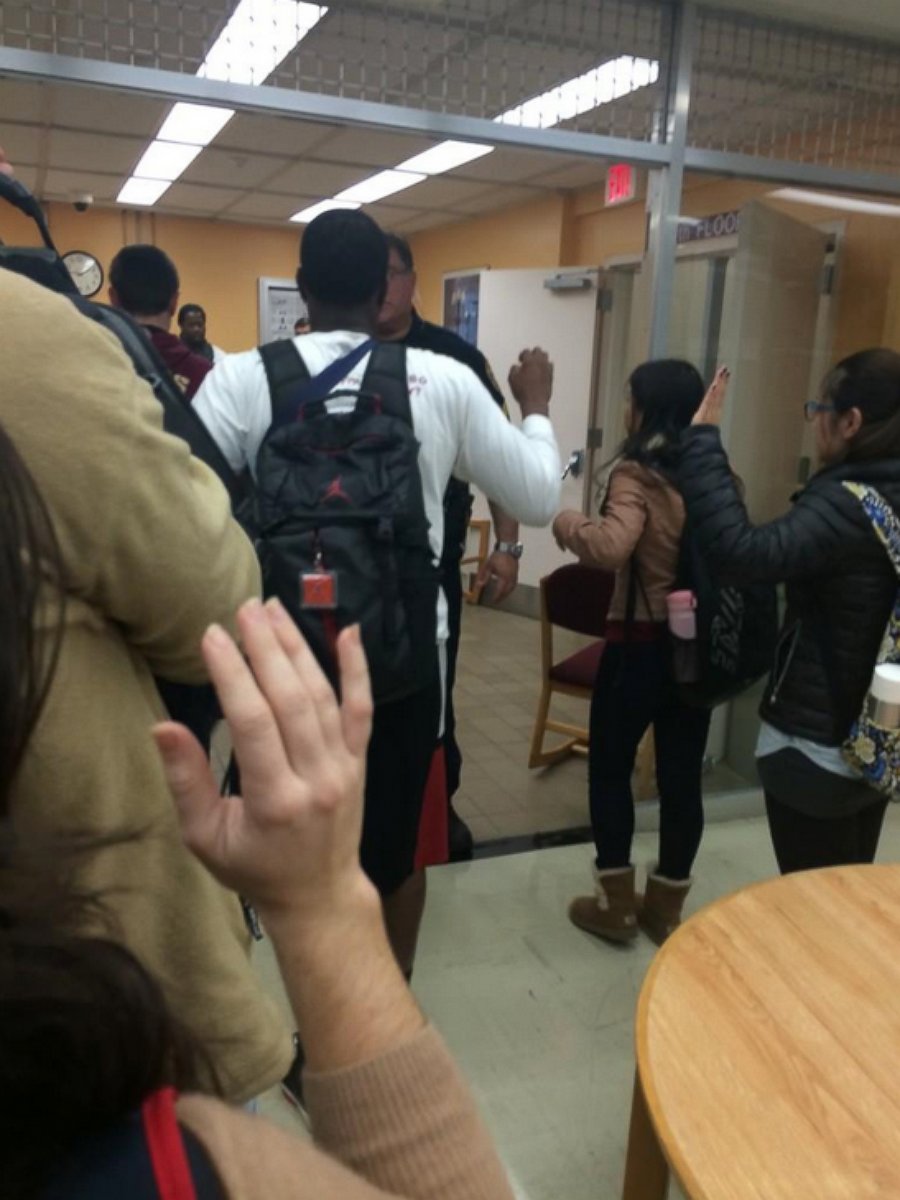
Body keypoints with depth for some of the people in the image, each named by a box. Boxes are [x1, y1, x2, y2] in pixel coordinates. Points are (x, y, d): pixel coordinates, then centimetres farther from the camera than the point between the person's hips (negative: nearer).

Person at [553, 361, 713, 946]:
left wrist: (565, 520, -15)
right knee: (682, 776, 12)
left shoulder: (637, 473, -15)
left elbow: (611, 547, -31)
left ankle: (617, 904, 19)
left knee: (610, 768, 11)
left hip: (642, 643, -6)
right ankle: (666, 907, 25)